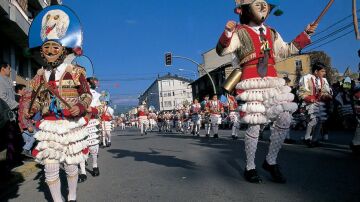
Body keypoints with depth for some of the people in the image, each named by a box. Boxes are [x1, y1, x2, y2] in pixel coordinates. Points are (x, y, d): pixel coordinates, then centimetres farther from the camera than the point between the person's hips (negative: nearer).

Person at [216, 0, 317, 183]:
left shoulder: (272, 34, 19)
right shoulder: (240, 32, 0)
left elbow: (286, 51, 29)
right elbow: (222, 50, -12)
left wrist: (305, 34, 25)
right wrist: (227, 33, -30)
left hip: (272, 81, 7)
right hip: (251, 82, -6)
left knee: (285, 120, 1)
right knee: (254, 124, -5)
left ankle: (271, 161, 19)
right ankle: (250, 168, 13)